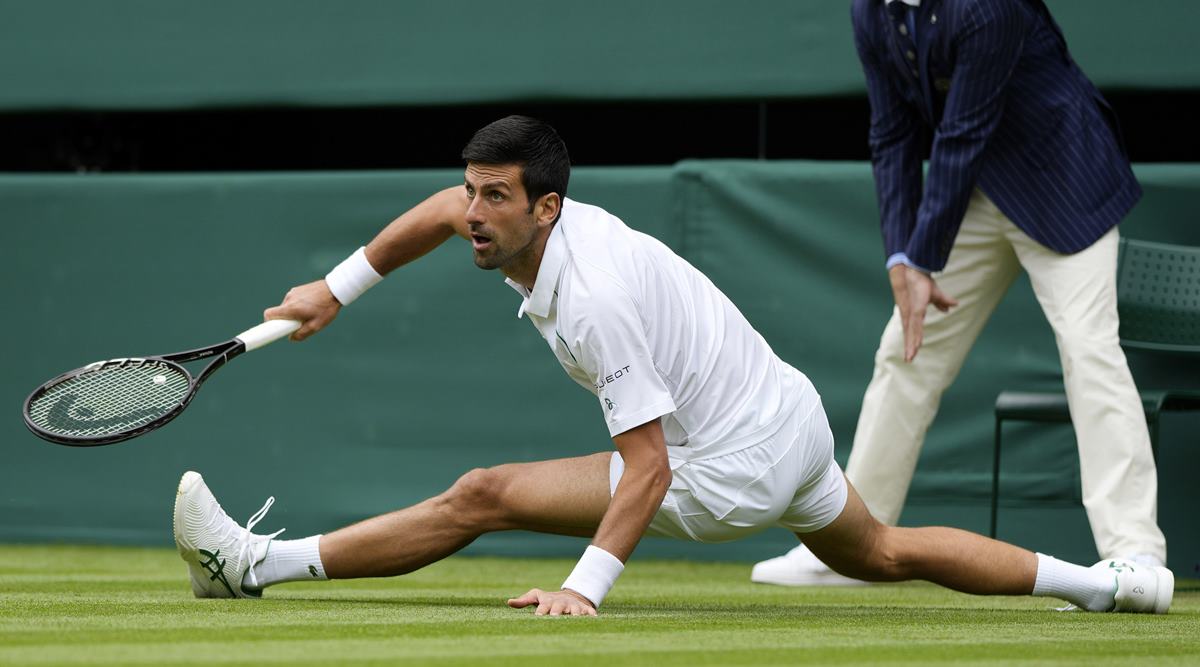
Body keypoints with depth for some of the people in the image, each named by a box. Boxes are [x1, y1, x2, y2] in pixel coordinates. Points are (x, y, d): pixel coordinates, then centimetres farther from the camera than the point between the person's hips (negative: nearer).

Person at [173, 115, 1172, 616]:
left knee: (478, 498, -13)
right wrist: (336, 291, 16)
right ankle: (1100, 583, 36)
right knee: (881, 554, 32)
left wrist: (585, 586, -38)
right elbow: (445, 209, 19)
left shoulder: (595, 301, -29)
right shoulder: (529, 219, -4)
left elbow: (649, 467, -31)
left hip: (730, 472, -9)